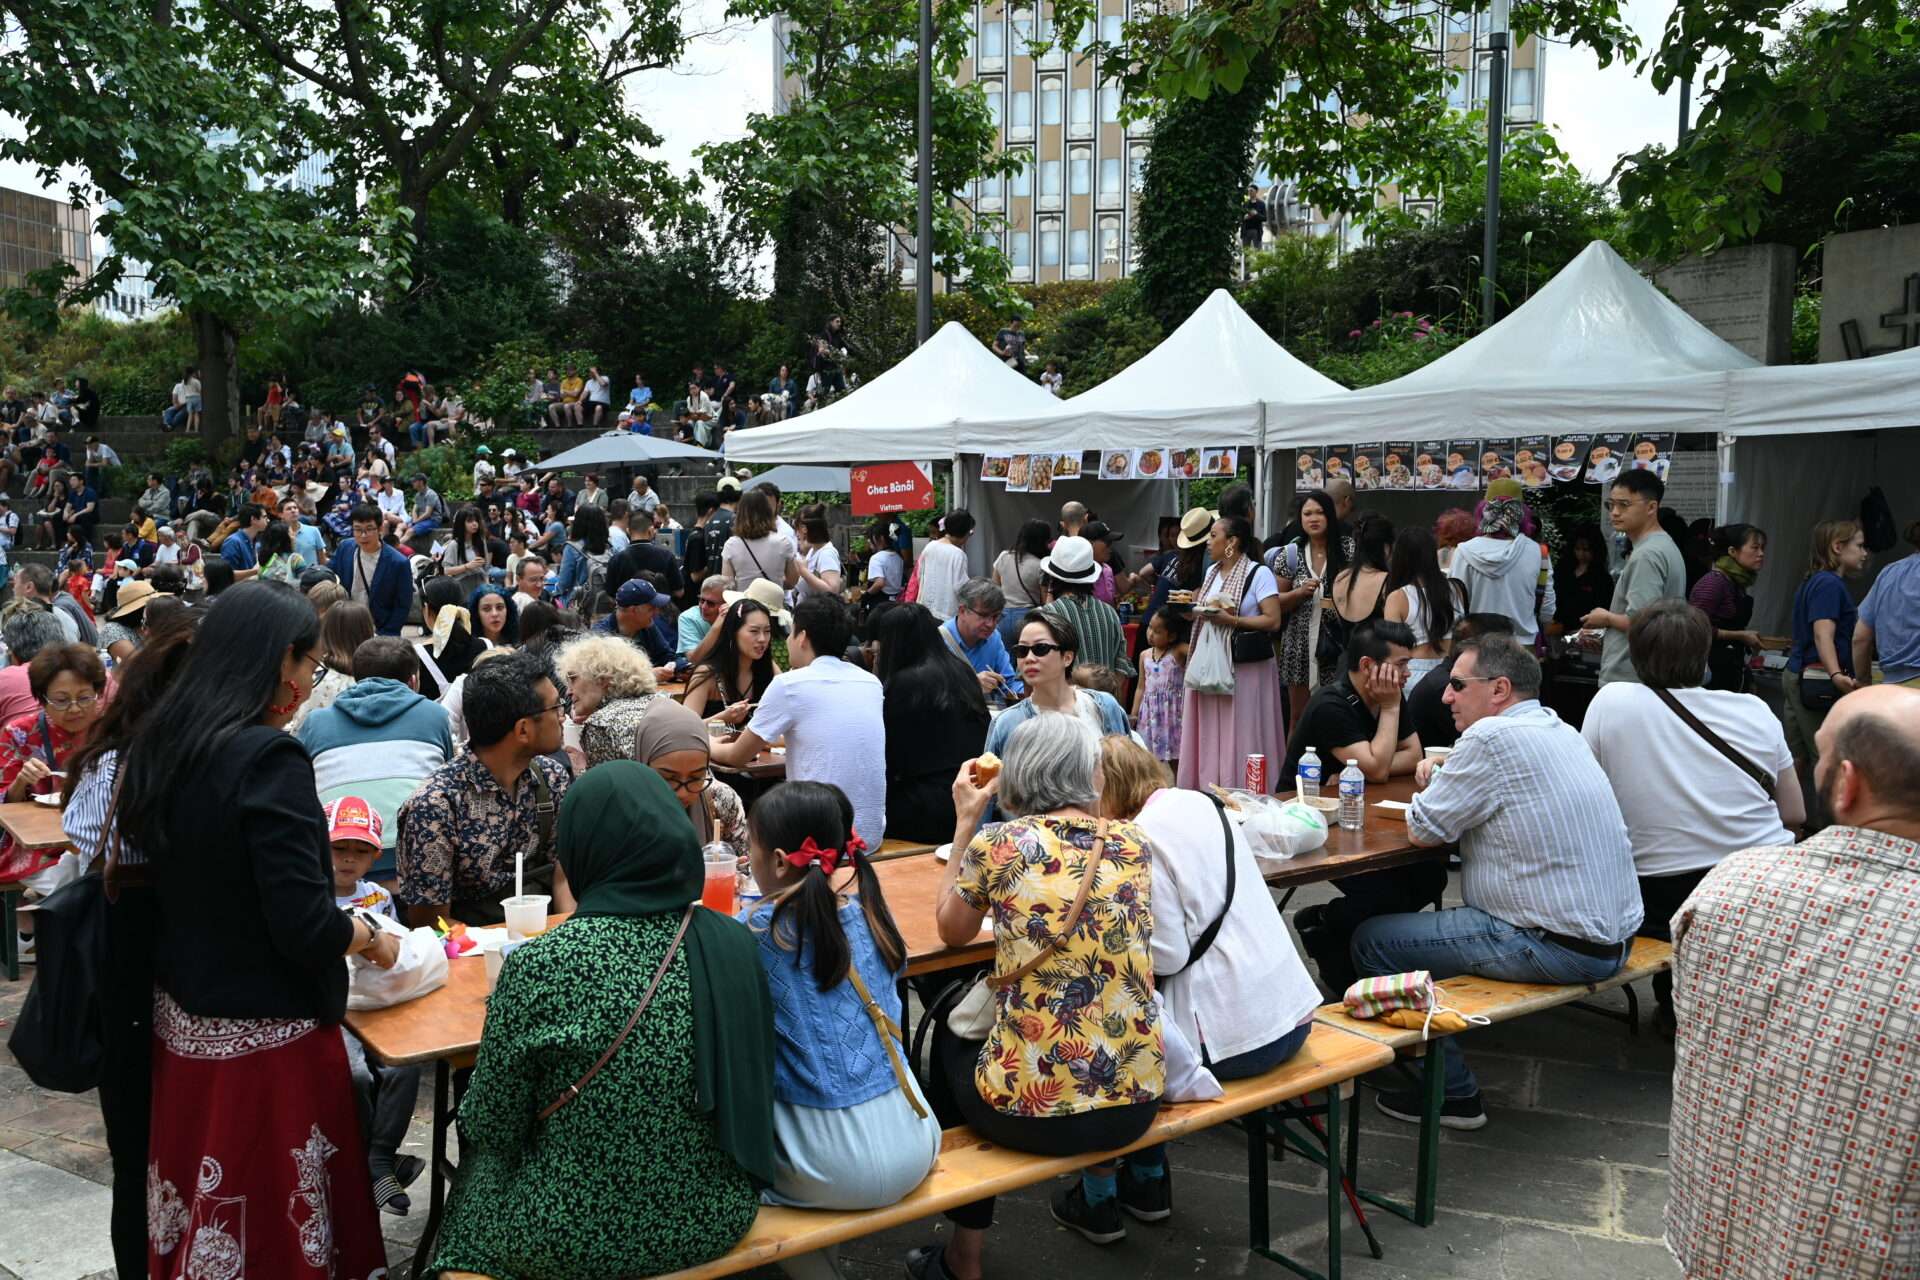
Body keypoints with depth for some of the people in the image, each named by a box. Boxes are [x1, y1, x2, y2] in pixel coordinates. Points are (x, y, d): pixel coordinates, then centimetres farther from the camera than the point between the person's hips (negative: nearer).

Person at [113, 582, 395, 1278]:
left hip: (179, 1022, 8)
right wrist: (373, 938, -4)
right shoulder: (268, 757, -22)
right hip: (265, 1040, -8)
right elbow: (306, 928, -23)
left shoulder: (157, 744, 2)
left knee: (201, 1216, 20)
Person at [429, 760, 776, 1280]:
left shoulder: (539, 964, -22)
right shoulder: (734, 943, -11)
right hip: (717, 1221, 4)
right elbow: (754, 1087, 3)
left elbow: (493, 1126, -10)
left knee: (486, 1160, 30)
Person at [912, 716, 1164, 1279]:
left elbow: (952, 930, 12)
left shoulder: (997, 845, -7)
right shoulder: (1132, 842, 3)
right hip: (1137, 1098, 4)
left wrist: (965, 822, 17)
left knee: (950, 1033, 30)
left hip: (1034, 1108, -4)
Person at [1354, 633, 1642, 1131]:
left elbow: (1422, 831, -11)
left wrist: (1430, 786, 9)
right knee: (1419, 917, 26)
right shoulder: (1559, 729, 12)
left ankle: (1451, 1093, 6)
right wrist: (1442, 787, 5)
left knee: (1373, 940, -2)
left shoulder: (1492, 737, -17)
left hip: (1558, 947, -10)